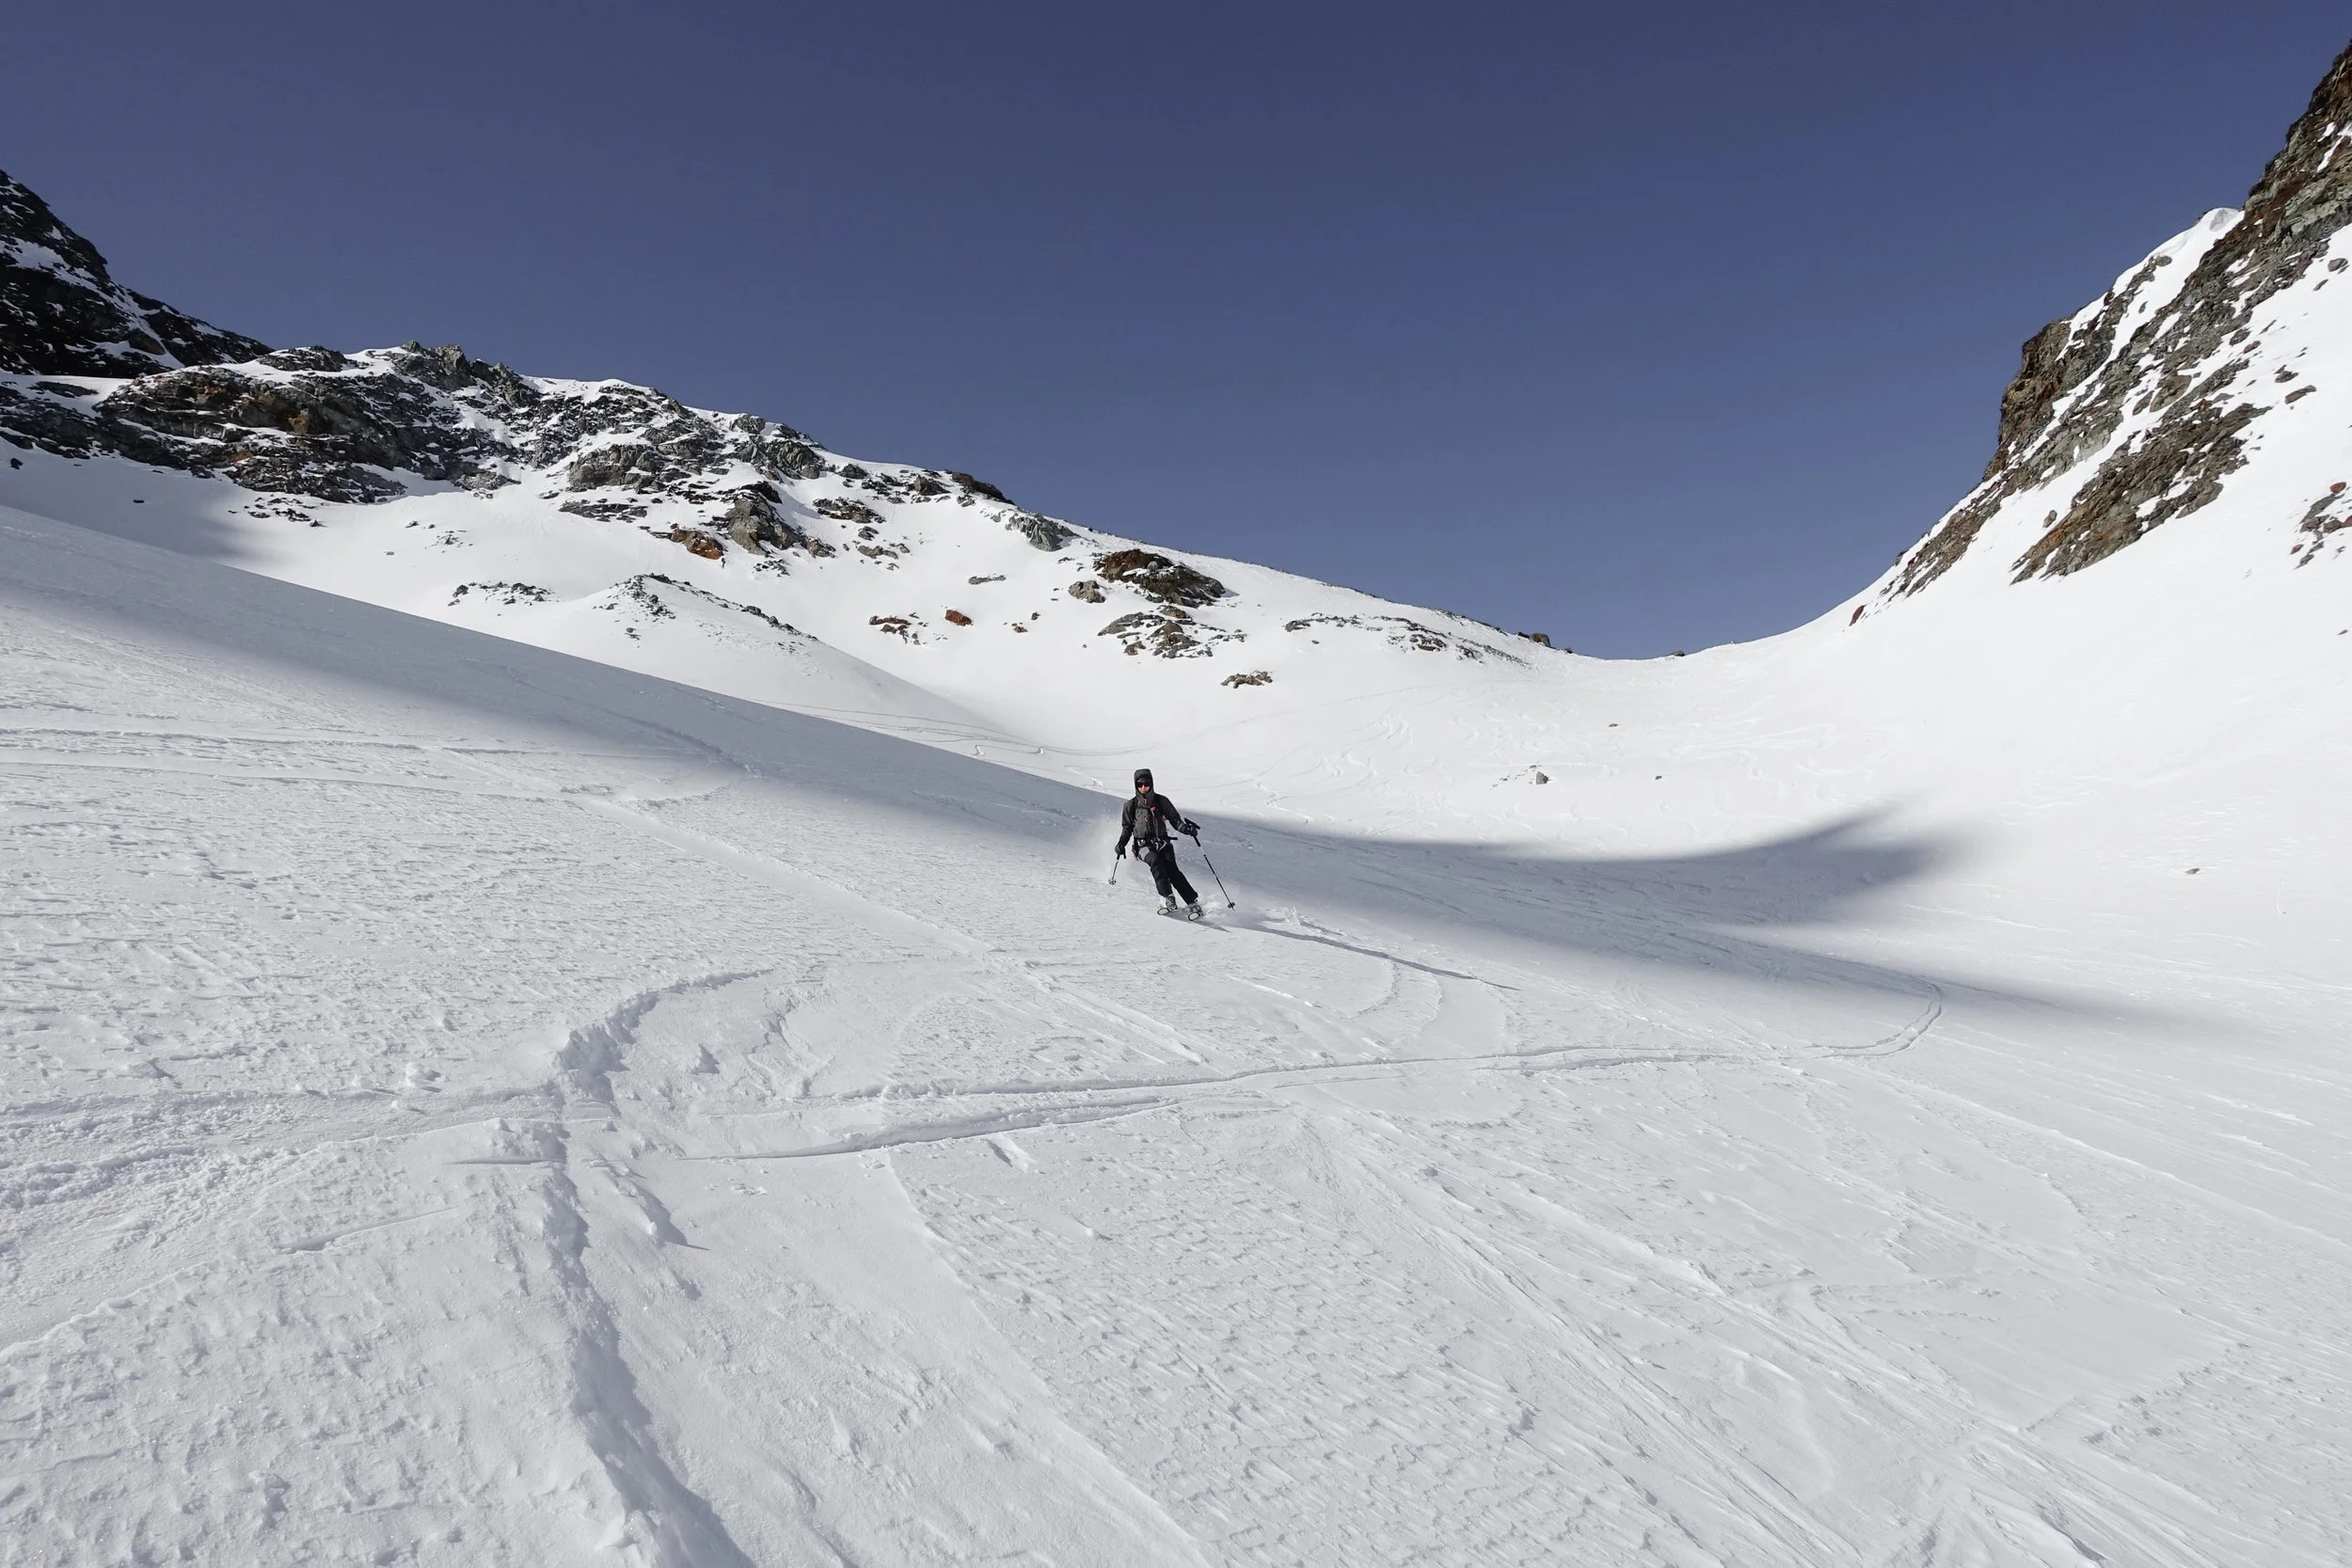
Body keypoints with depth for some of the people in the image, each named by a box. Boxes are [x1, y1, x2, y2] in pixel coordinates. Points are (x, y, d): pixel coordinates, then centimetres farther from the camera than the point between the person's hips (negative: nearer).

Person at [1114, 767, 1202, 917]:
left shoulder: (1161, 801, 6)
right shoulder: (1131, 805, 8)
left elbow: (1175, 819, 7)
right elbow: (1127, 828, 16)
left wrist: (1186, 829, -12)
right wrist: (1121, 844, 1)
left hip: (1162, 843, 0)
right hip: (1143, 845, 0)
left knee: (1172, 870, -20)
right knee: (1155, 861, -32)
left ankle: (1192, 903, -21)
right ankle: (1167, 898, -37)